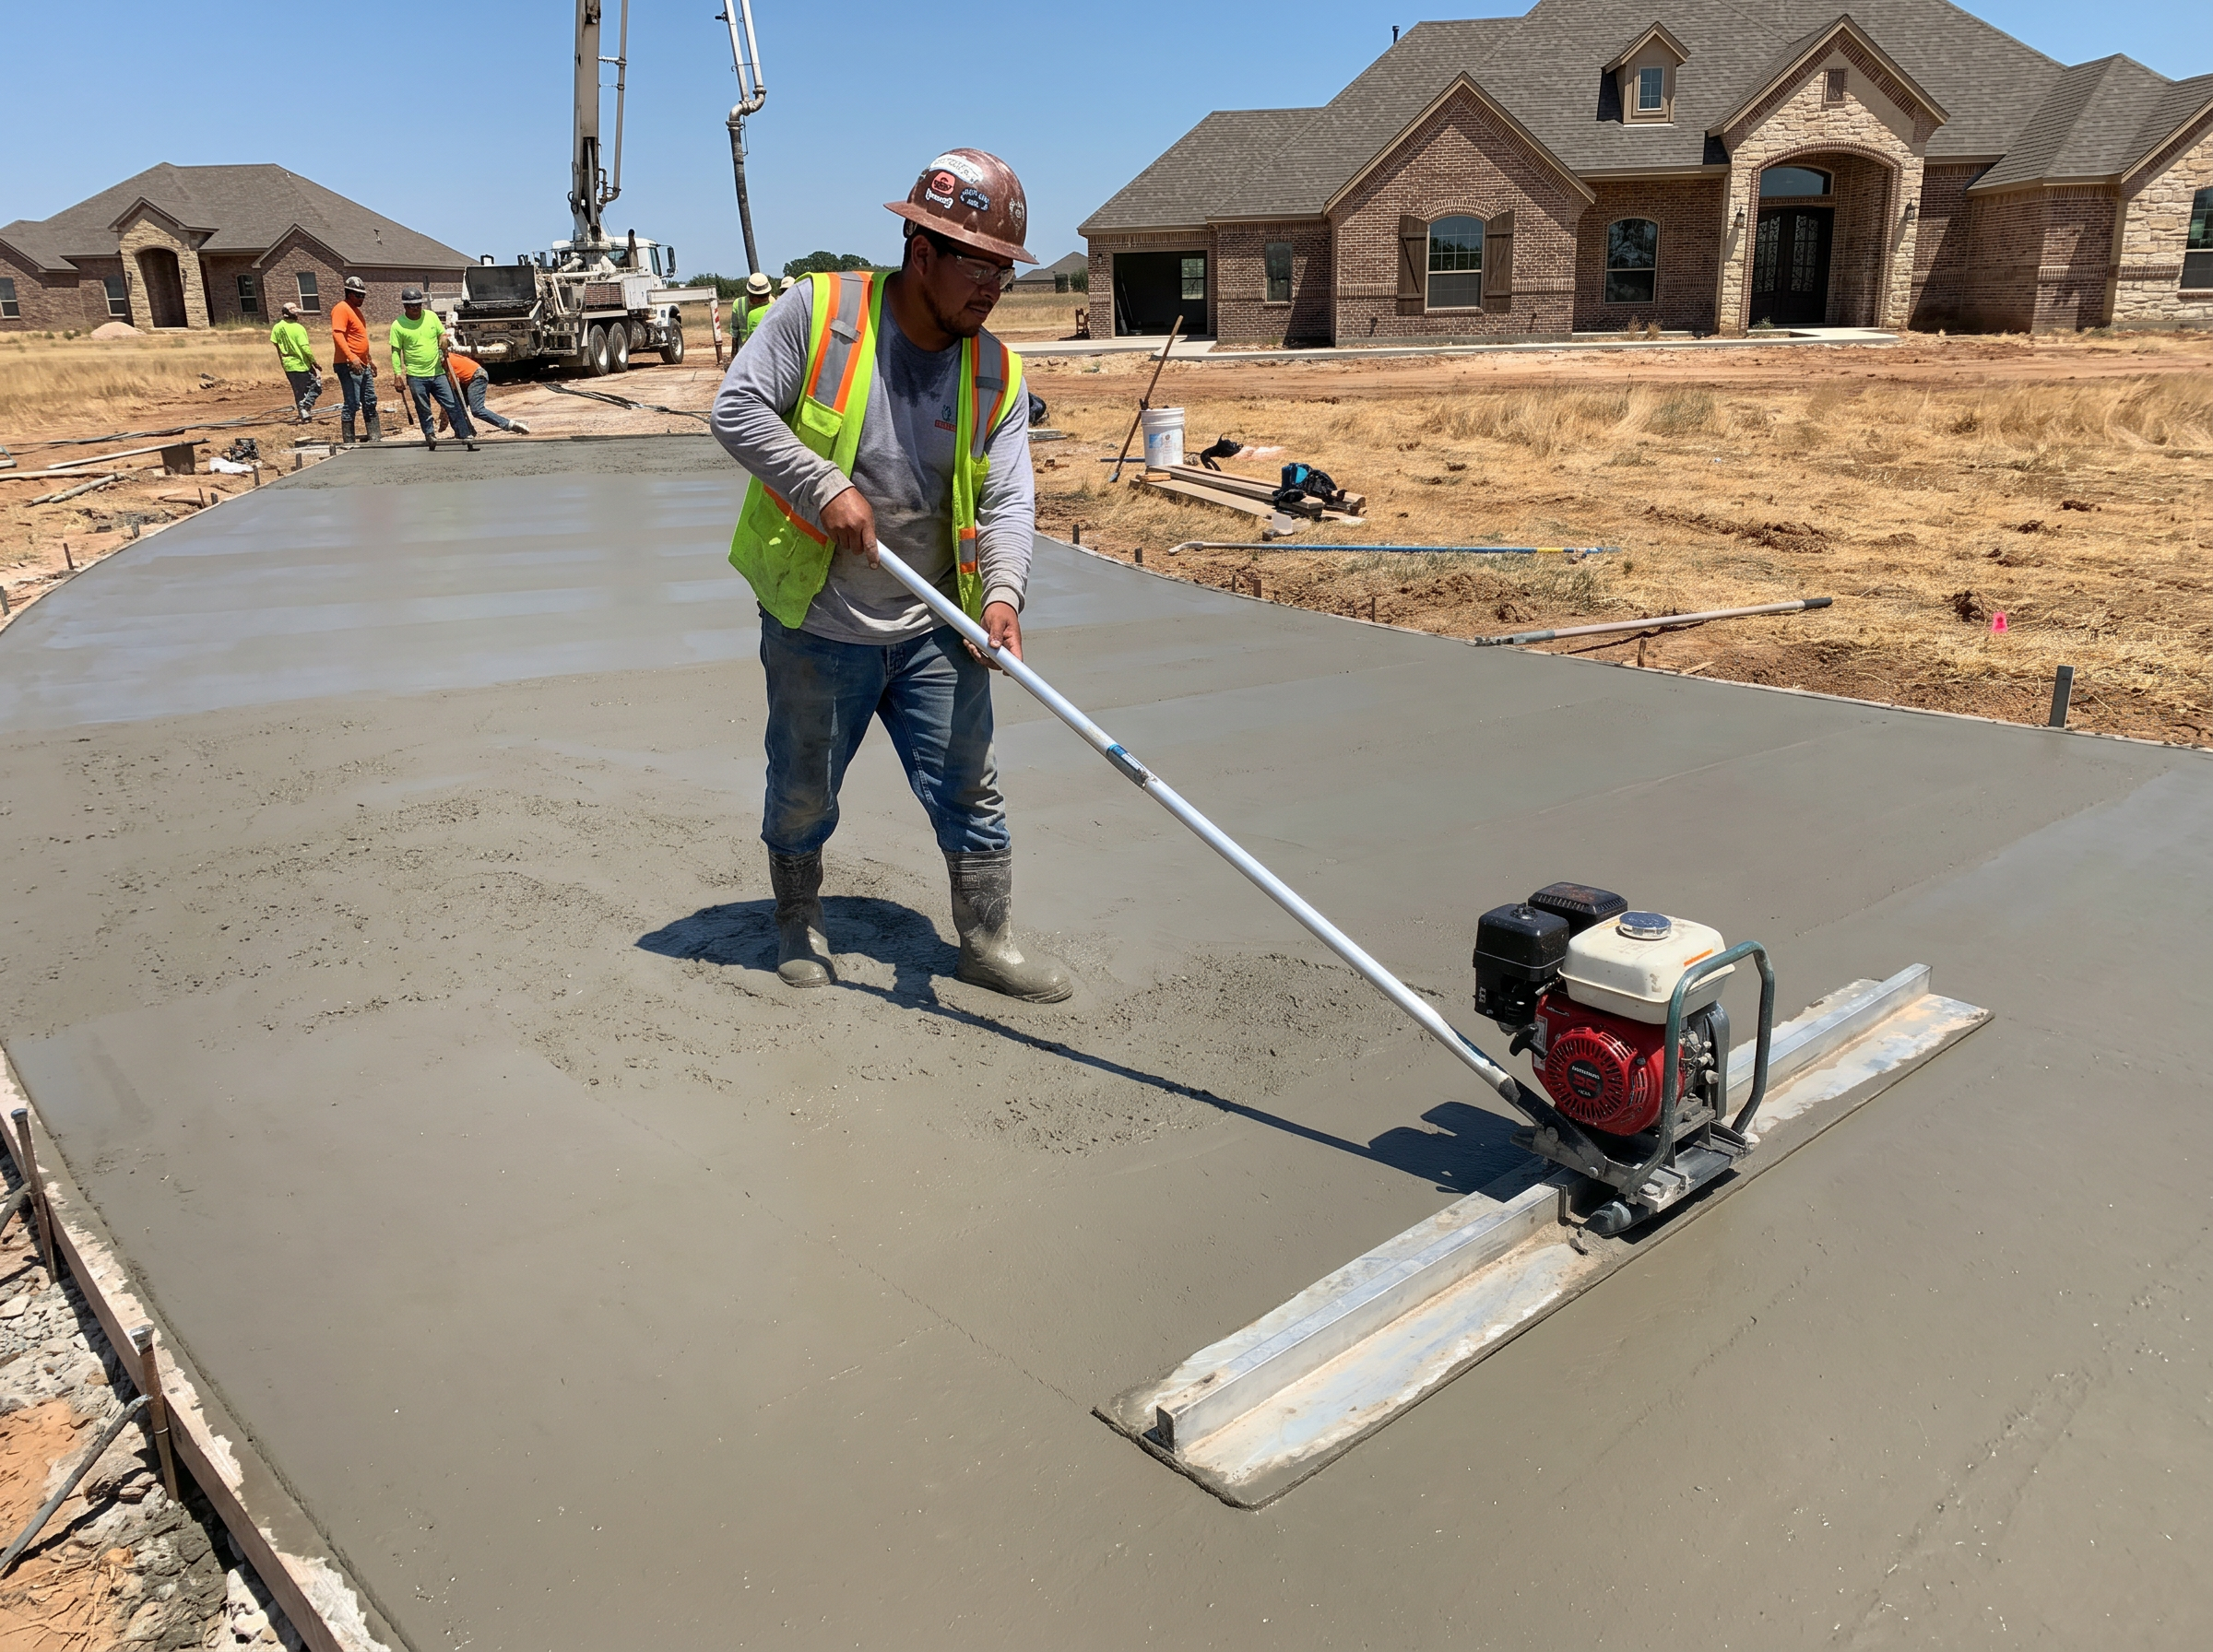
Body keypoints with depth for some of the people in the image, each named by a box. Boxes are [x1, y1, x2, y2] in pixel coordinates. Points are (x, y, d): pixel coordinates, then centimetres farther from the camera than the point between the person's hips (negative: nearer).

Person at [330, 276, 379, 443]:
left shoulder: (355, 310, 19)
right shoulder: (341, 309, -11)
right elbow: (337, 335, -22)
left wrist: (369, 360, 29)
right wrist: (352, 358, -30)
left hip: (363, 366, 10)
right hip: (348, 366, -10)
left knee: (370, 403, 12)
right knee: (352, 404, -9)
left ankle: (375, 439, 17)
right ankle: (349, 443, -6)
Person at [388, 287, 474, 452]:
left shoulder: (431, 316, 3)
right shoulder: (398, 325, -4)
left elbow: (442, 335, 15)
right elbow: (396, 351, -2)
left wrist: (444, 349, -6)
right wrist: (398, 374, -9)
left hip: (437, 372, 2)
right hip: (416, 376, -2)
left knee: (453, 405, -3)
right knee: (423, 410, 5)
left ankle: (466, 434, -1)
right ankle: (430, 436, 17)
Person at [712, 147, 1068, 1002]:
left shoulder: (996, 373, -2)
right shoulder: (820, 310, -11)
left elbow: (1008, 498, -9)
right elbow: (737, 407, -12)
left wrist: (1002, 591, -26)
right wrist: (825, 487, -22)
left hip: (934, 630, 3)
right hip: (815, 625, -2)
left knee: (969, 791, 8)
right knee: (803, 793, 14)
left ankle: (987, 940, 27)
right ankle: (799, 922, 40)